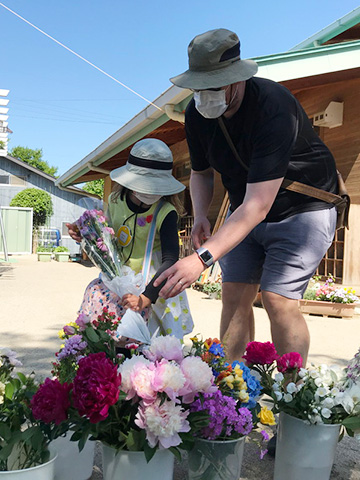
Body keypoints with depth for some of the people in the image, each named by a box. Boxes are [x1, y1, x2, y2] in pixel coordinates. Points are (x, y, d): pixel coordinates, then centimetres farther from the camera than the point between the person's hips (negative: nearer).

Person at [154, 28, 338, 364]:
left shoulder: (273, 107, -33)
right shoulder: (196, 113, -10)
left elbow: (258, 206, -38)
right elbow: (201, 172, 7)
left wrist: (202, 258, -45)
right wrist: (200, 216, -14)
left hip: (303, 209, -6)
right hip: (245, 212, 6)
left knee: (278, 299, -18)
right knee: (234, 295, -3)